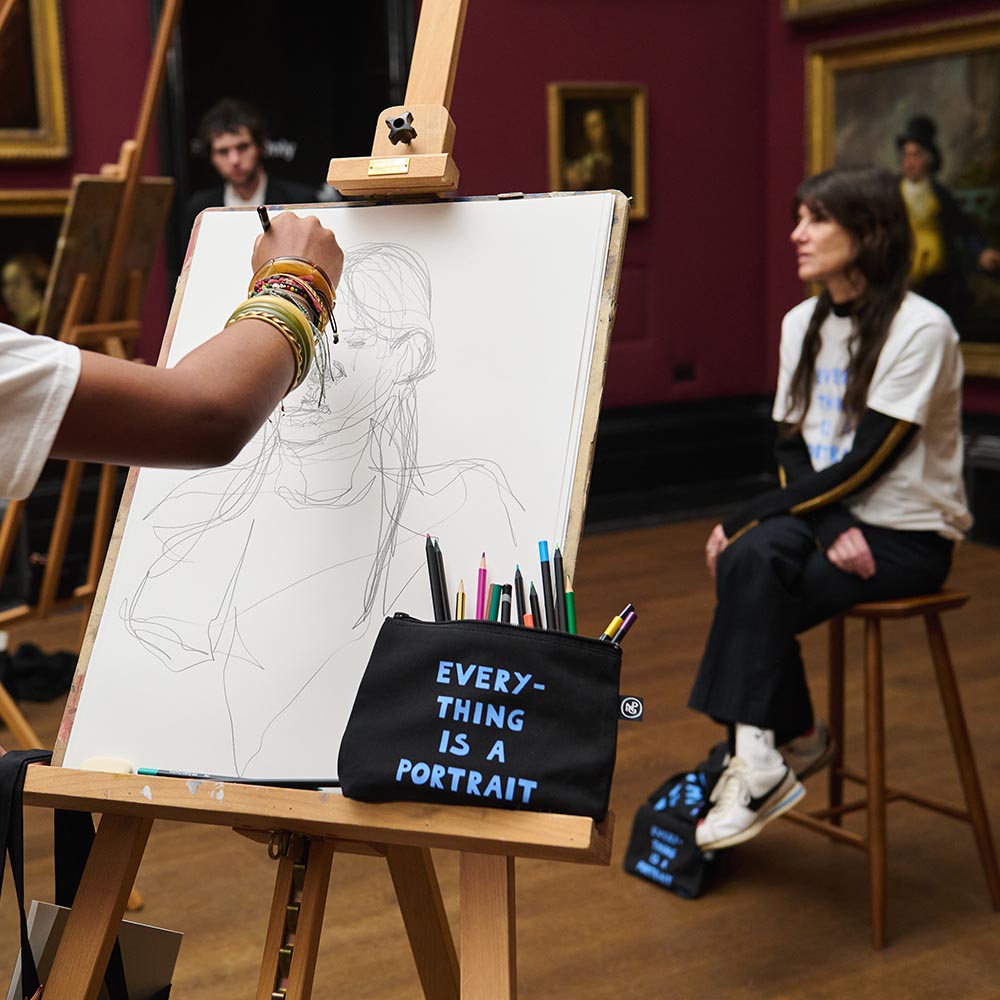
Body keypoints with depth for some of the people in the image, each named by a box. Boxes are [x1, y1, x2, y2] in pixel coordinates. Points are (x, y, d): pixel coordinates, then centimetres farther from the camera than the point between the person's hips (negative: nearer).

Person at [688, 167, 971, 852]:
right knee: (753, 559, -27)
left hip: (908, 536, -5)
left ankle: (761, 765, -12)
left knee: (751, 575, -26)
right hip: (831, 515, 6)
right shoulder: (802, 322, 7)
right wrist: (831, 525, -16)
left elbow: (867, 463, -20)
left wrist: (745, 518, -21)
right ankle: (792, 743, -13)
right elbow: (791, 448, 4)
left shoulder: (921, 328, -15)